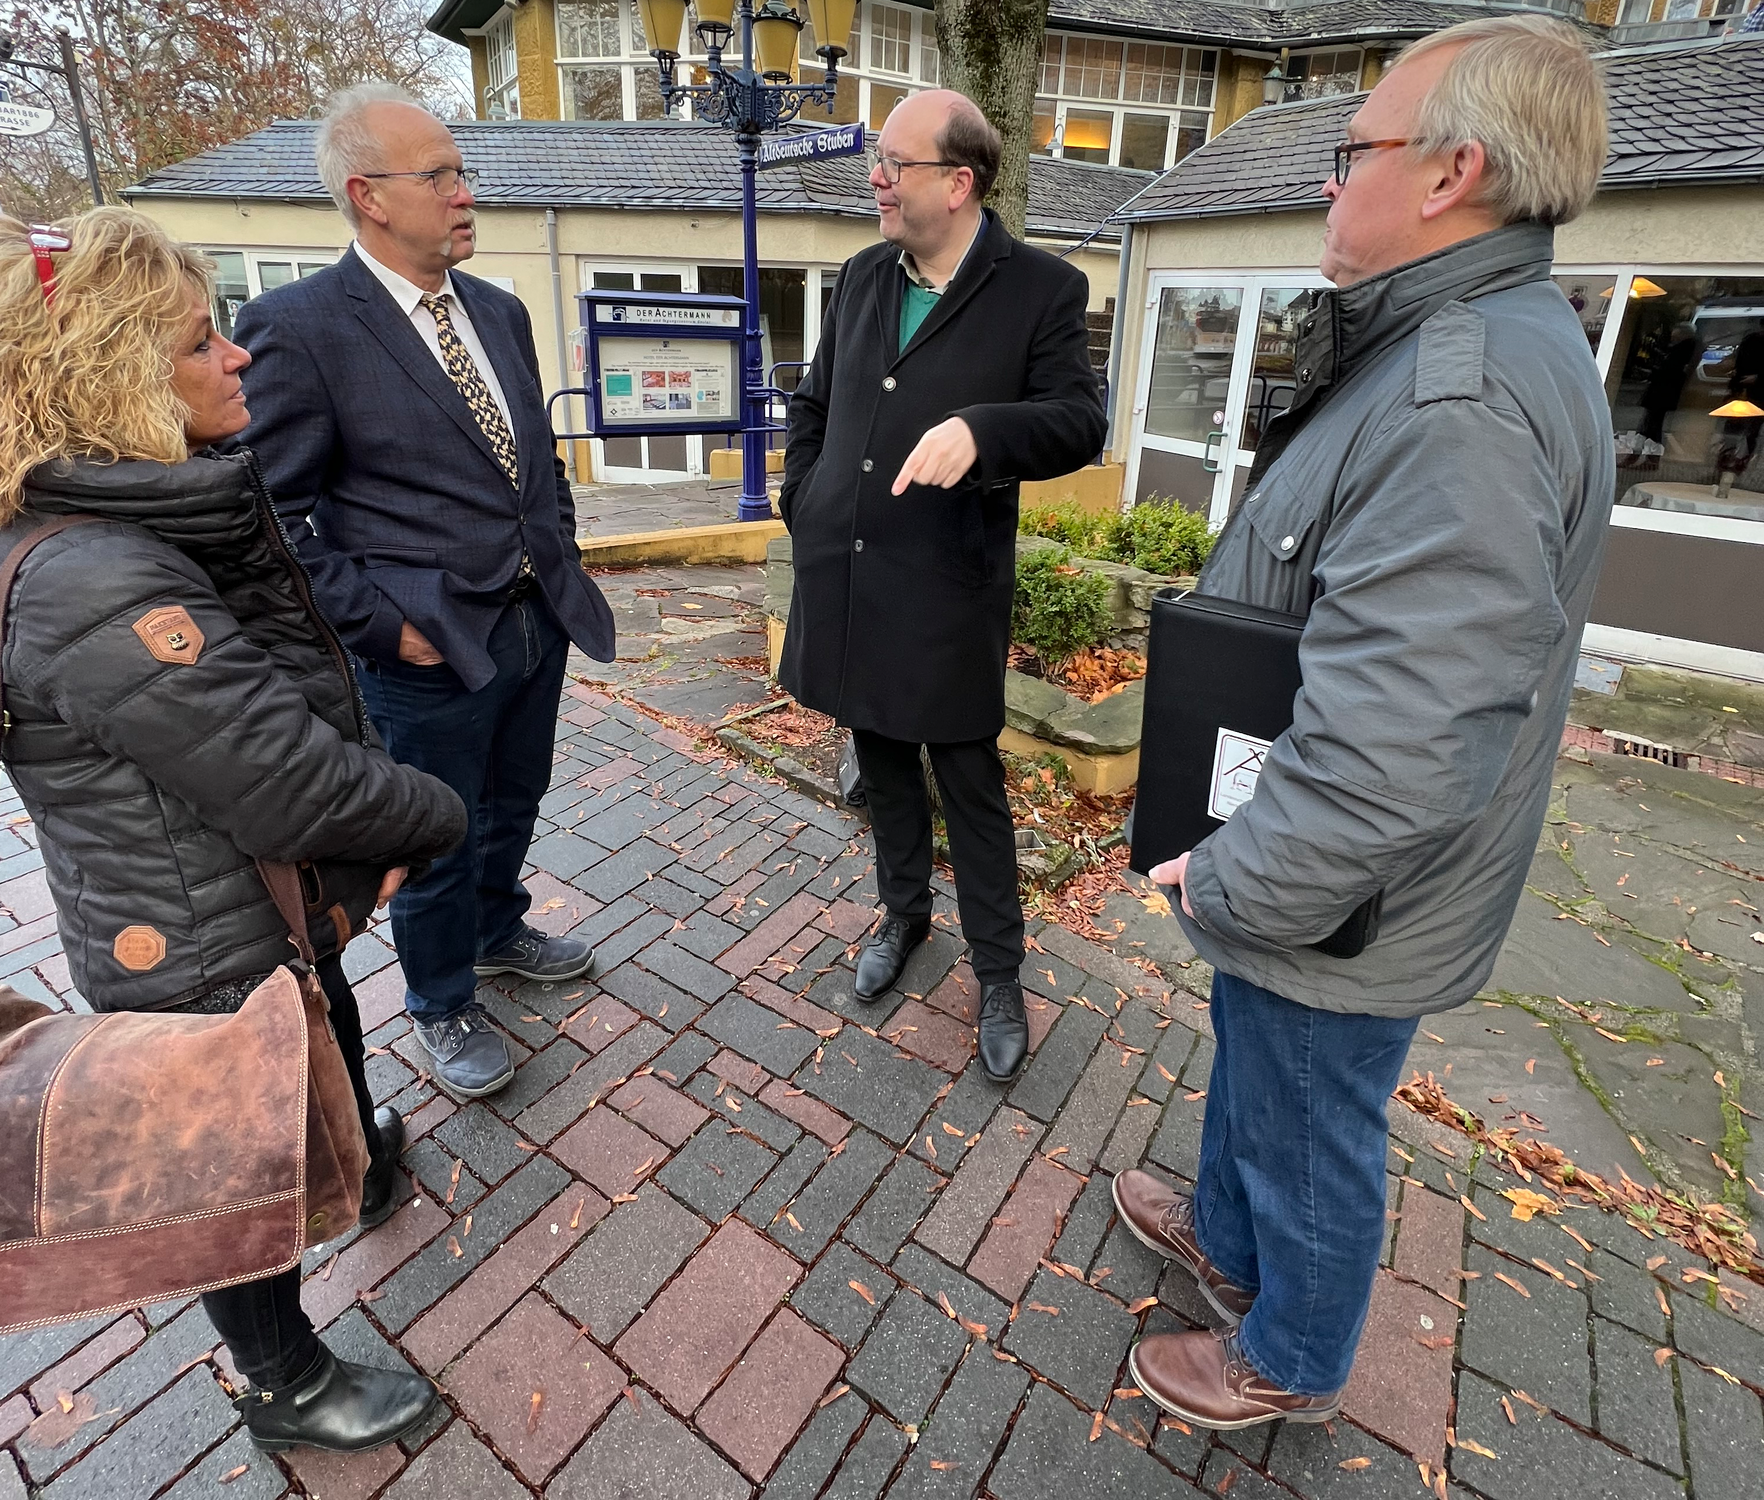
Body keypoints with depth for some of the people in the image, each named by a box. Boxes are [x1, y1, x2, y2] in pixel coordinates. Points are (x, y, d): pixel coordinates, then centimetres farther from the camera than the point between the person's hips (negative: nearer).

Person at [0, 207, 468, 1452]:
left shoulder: (167, 513, -1)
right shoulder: (101, 591, -32)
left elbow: (308, 691, 5)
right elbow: (292, 787, -33)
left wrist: (379, 826, -3)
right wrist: (431, 818, -15)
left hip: (273, 918, 9)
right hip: (205, 969, -8)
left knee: (333, 1046, 33)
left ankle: (369, 1170, 65)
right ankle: (289, 1389, 43)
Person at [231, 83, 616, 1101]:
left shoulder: (501, 312, 9)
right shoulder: (296, 327, -12)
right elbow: (279, 510, -10)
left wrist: (565, 559, 8)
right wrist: (379, 623, -15)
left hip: (539, 621, 6)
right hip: (429, 646, -6)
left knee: (513, 806, 23)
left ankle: (498, 931, 49)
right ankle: (444, 1006, 35)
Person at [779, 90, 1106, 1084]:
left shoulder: (1043, 289, -5)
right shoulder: (863, 278, 11)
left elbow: (1079, 423, -12)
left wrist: (978, 429, -29)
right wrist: (804, 507, 8)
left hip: (947, 589, -5)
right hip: (846, 579, 5)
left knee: (971, 782, 3)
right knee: (884, 762, 17)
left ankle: (999, 973, 21)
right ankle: (905, 914, 39)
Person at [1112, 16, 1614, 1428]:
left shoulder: (1463, 405, -28)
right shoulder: (1448, 347, 7)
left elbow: (1391, 757, -35)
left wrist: (1225, 887, -20)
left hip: (1337, 903, -9)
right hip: (1289, 878, 9)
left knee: (1307, 1132, 15)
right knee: (1251, 1069, 28)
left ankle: (1291, 1362, 44)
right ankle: (1227, 1236, 56)